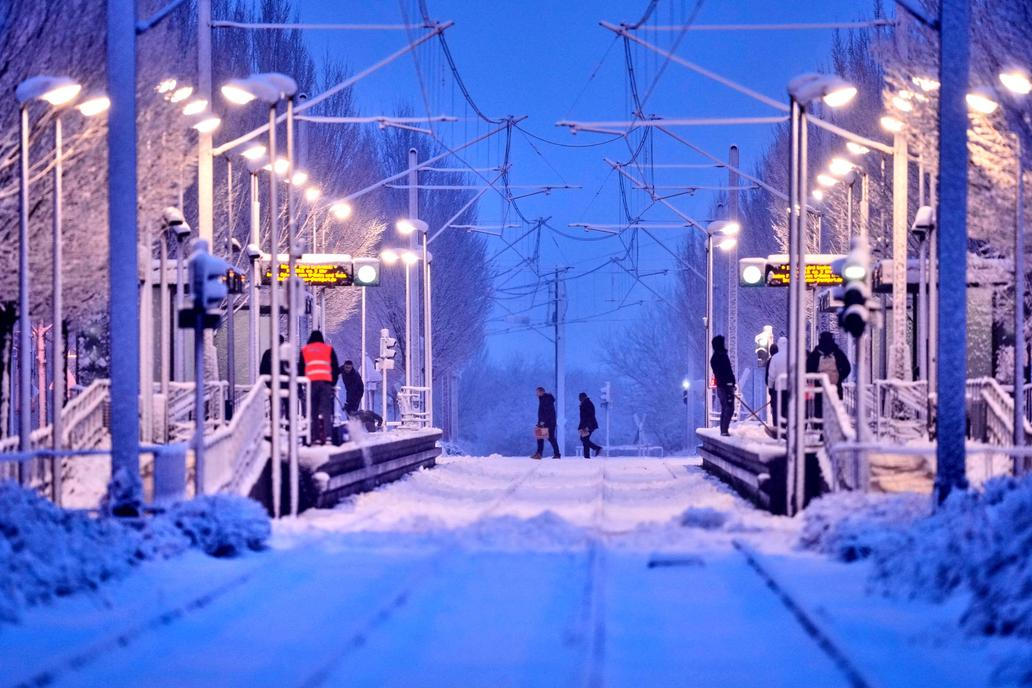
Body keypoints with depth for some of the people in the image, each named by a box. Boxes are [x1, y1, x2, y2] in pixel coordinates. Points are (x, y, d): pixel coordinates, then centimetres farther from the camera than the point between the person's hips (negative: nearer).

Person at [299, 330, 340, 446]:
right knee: (326, 409, -3)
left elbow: (301, 369, 17)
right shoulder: (329, 349, 16)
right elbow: (335, 368, 14)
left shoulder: (304, 350, 17)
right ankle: (325, 435, -15)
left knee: (312, 410, 3)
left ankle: (314, 437, -2)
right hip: (326, 381, -1)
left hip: (311, 382, 1)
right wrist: (333, 382, 23)